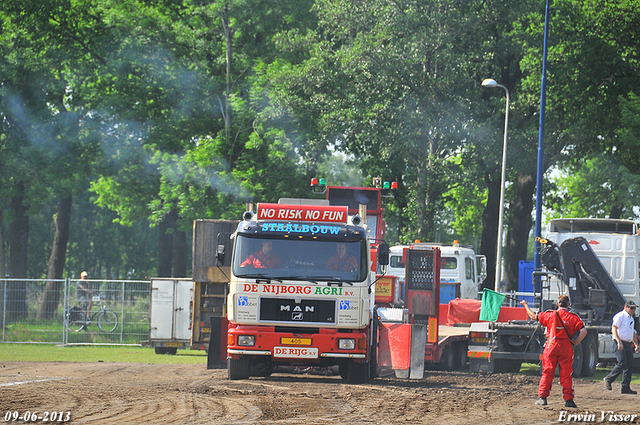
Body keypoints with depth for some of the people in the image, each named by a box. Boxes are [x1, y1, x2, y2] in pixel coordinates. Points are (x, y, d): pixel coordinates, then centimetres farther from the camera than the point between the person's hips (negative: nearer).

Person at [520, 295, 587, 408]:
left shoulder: (550, 315, -1)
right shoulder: (573, 318, -3)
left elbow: (533, 316, 10)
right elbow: (583, 331, -12)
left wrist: (525, 305, 25)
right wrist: (576, 342, -1)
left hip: (551, 347, 0)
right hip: (566, 348, 0)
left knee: (547, 373, 7)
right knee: (566, 374, 4)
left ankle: (542, 397, 4)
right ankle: (568, 399, 3)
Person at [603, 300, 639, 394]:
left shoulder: (631, 318, 20)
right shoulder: (620, 316, -7)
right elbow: (614, 329, -16)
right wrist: (619, 342, -25)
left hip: (628, 344, 9)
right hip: (619, 344, -9)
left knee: (630, 365, 2)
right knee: (622, 364, -17)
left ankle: (625, 387, 5)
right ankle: (608, 379, -1)